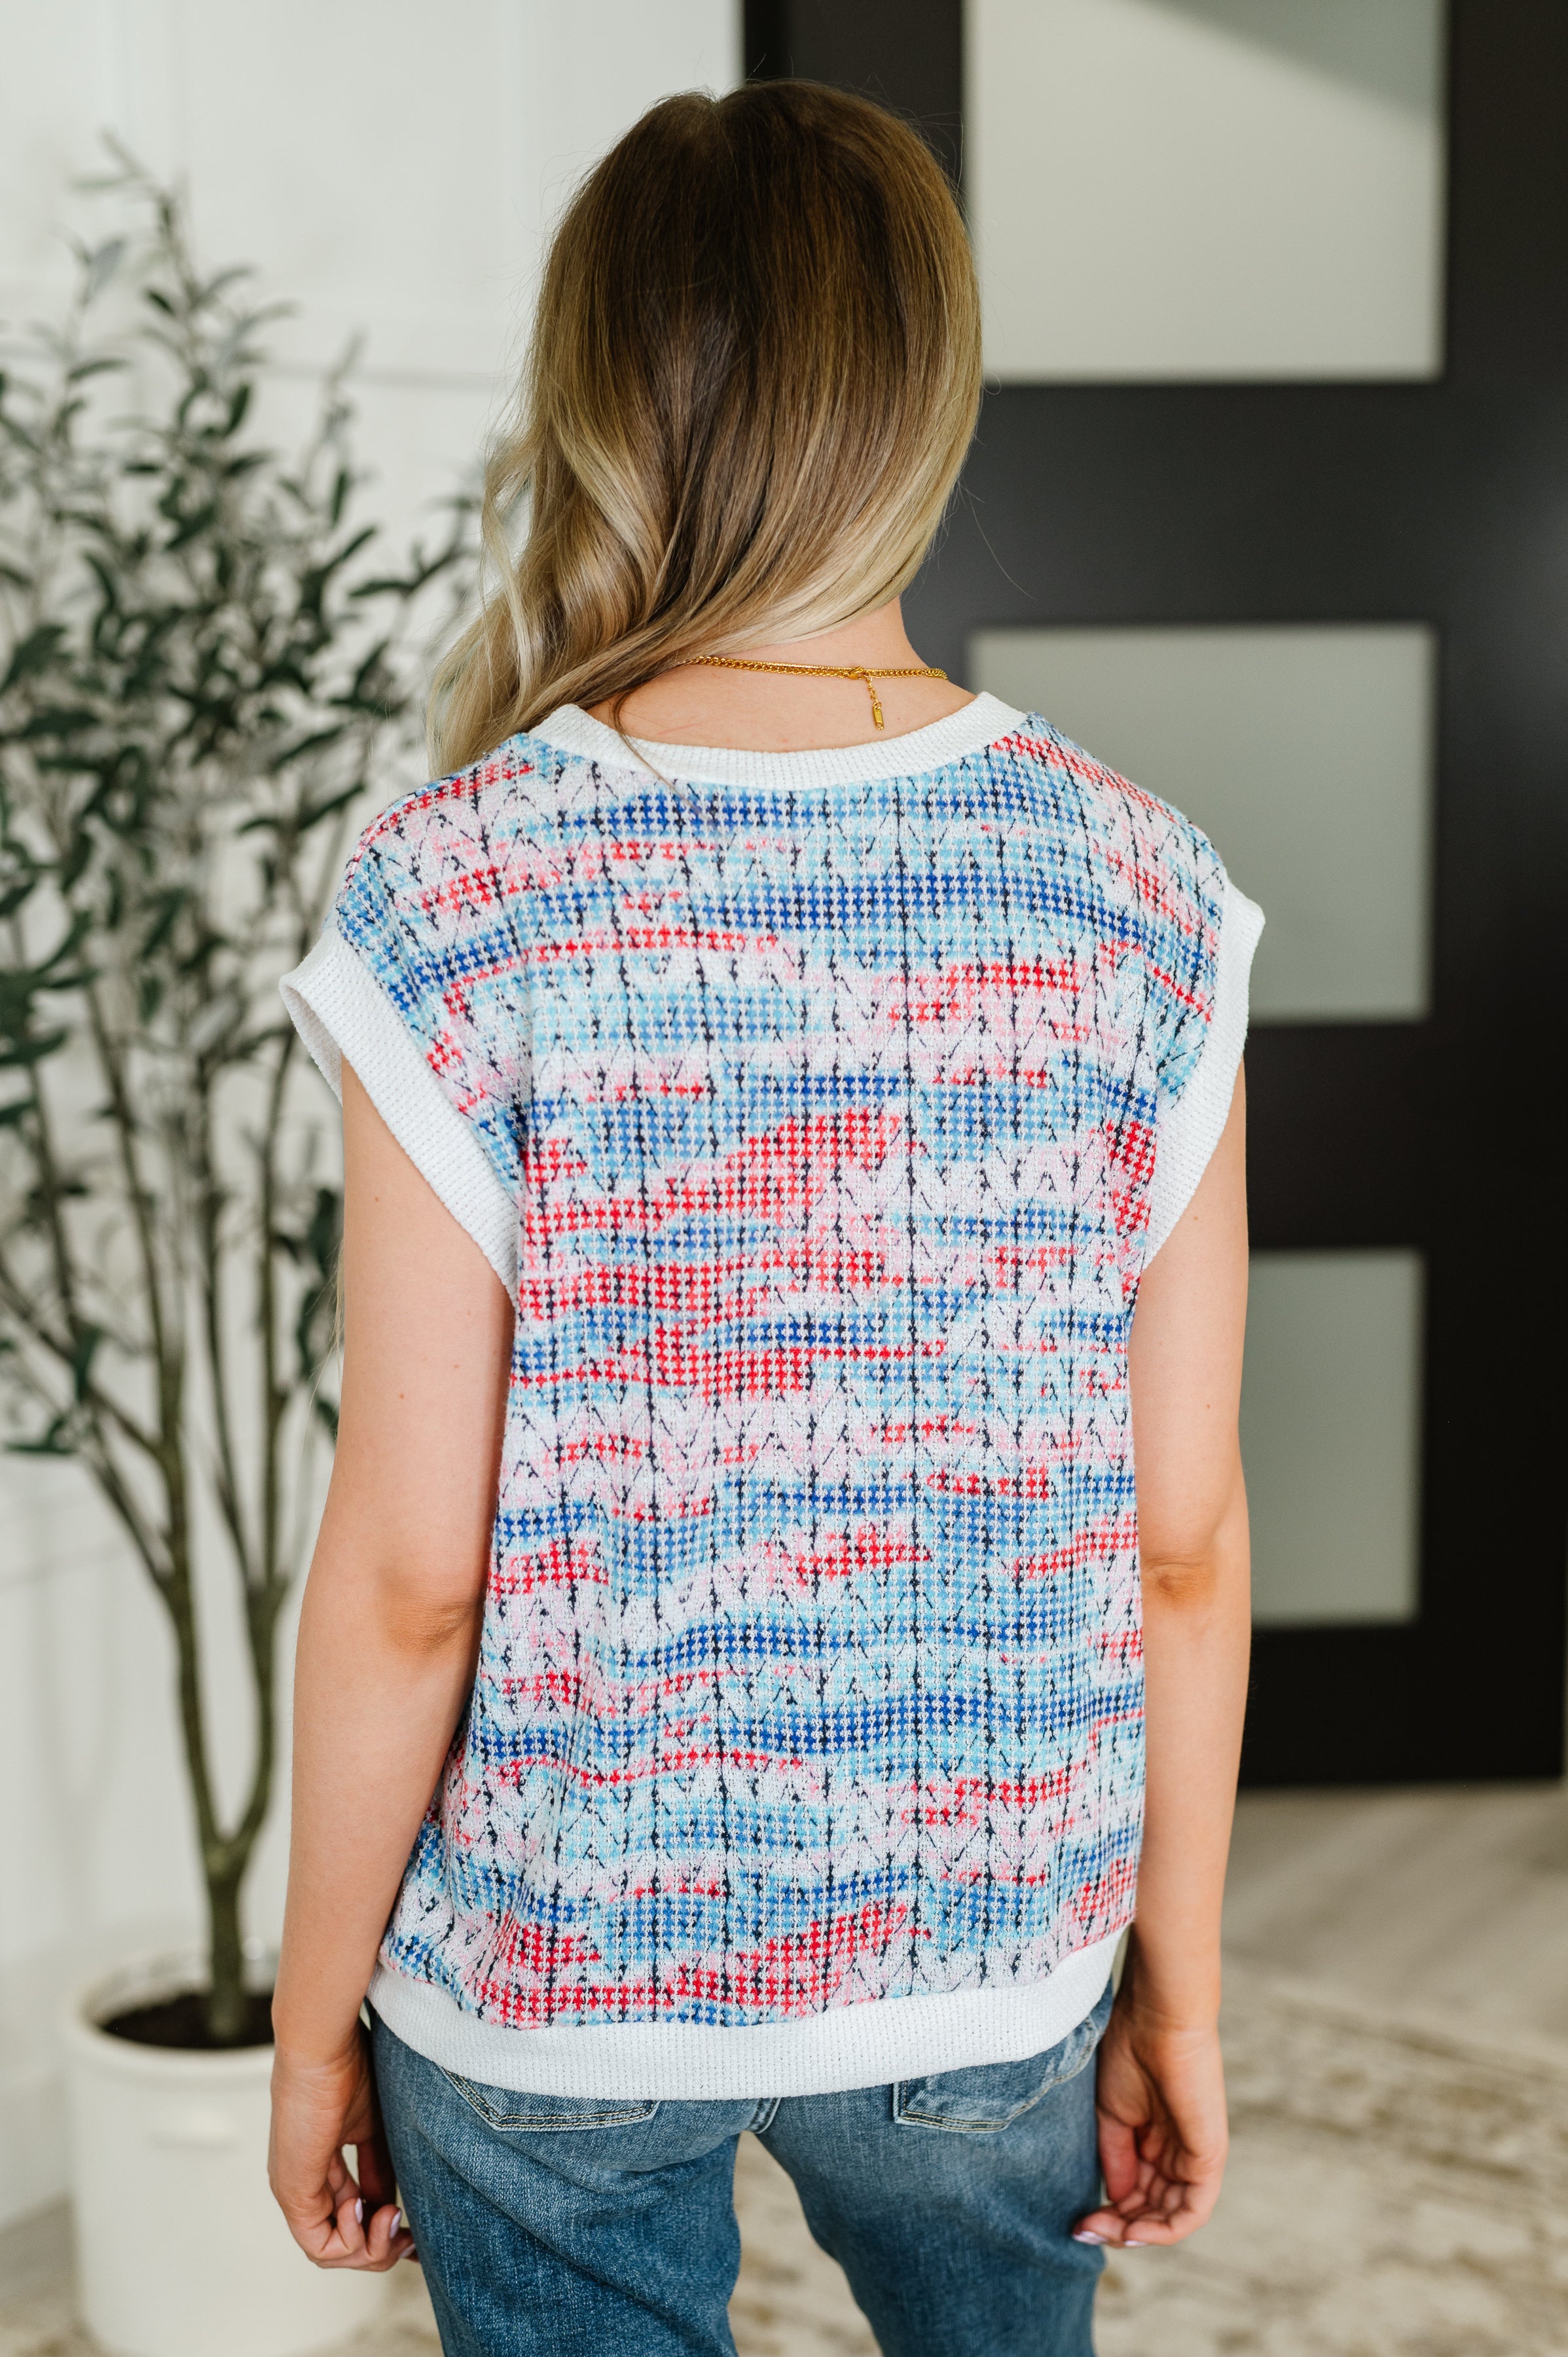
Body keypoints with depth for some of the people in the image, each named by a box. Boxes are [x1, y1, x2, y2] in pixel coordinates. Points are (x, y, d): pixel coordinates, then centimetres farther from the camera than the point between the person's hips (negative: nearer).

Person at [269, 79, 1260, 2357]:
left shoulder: (457, 894, -18)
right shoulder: (1137, 888, -11)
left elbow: (409, 1572, -15)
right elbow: (1185, 1535, -6)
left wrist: (313, 2011, 1)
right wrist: (1183, 1983, 8)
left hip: (552, 1989, -2)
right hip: (990, 1960, 2)